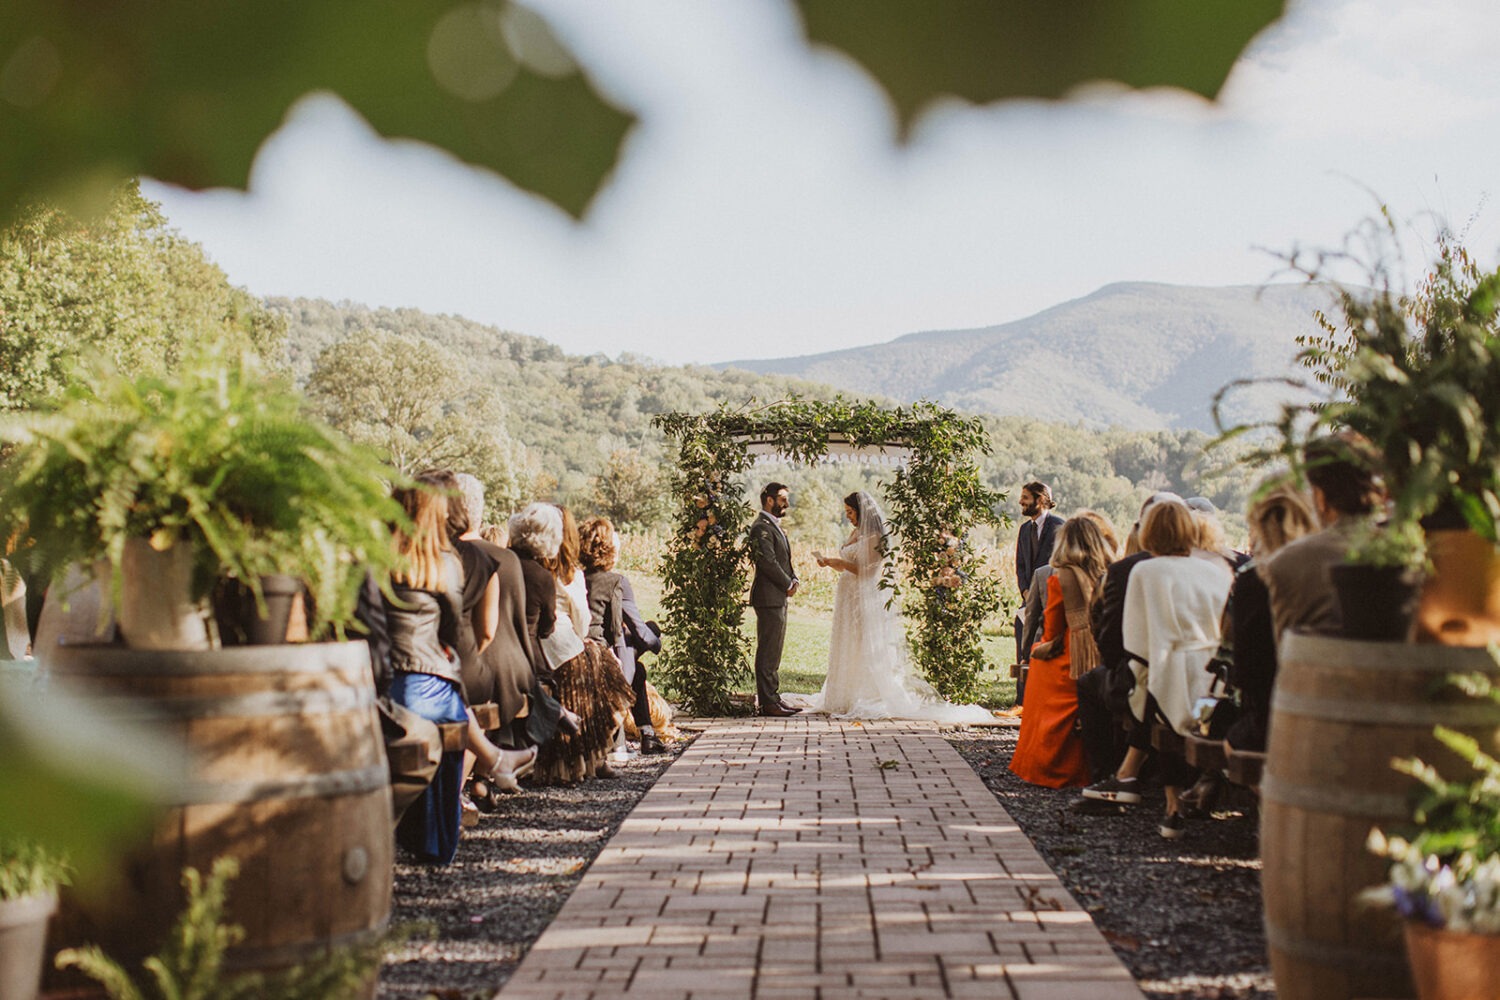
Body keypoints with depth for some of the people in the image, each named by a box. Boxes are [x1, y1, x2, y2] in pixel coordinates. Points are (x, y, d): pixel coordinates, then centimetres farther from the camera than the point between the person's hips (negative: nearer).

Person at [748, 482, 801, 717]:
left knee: (774, 651, 13)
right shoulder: (761, 527, -13)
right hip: (769, 597, -11)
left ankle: (773, 697, 18)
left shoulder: (775, 526, 20)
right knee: (768, 652, -8)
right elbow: (768, 561, -20)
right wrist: (788, 585, -10)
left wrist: (794, 579, 5)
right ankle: (767, 702, -7)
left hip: (779, 598, 11)